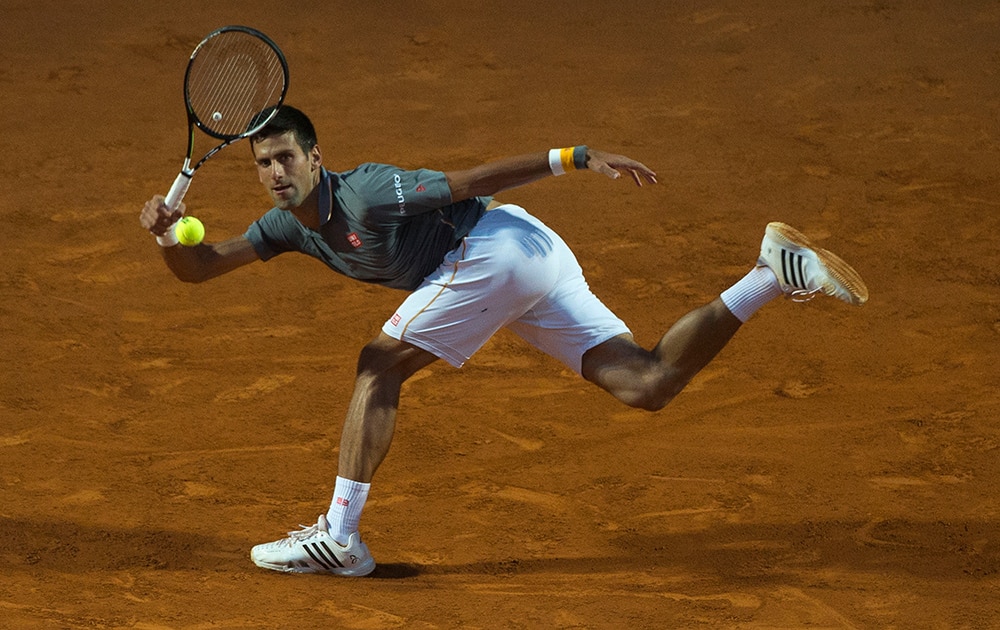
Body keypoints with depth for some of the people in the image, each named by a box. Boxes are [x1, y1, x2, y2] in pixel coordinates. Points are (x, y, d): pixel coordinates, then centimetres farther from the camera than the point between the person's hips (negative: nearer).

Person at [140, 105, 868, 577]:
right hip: (534, 263, 9)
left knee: (379, 369, -7)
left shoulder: (369, 193, -16)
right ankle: (776, 274, -4)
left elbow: (479, 178, -17)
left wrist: (577, 158, -20)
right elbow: (199, 268, 12)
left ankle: (339, 535, -9)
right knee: (648, 384, 0)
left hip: (500, 245, -9)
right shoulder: (290, 223, 9)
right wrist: (169, 237, -10)